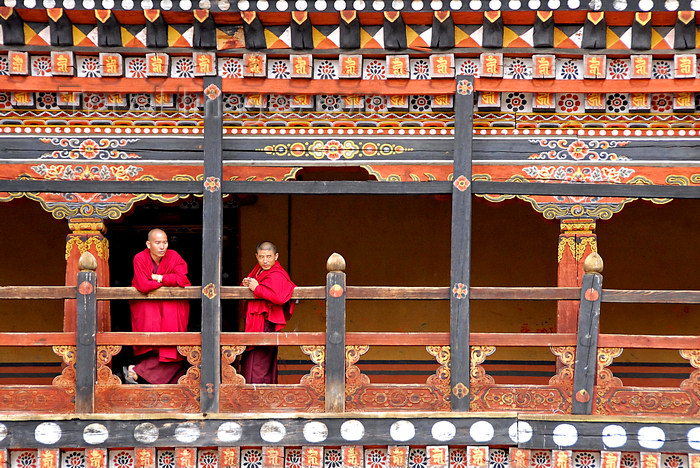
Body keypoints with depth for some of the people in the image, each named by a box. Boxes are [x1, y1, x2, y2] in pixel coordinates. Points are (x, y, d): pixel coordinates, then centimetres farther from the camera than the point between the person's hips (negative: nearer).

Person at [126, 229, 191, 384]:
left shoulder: (173, 257, -4)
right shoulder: (140, 258, -10)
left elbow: (182, 279, -17)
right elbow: (143, 286, -22)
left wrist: (158, 277, -15)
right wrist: (169, 281, -12)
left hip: (170, 304, 2)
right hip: (146, 305, -2)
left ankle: (137, 370, -13)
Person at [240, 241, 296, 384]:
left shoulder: (277, 276, -15)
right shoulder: (258, 270, 13)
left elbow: (279, 298, -32)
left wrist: (257, 288, -22)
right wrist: (246, 284, -2)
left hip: (265, 323, -10)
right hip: (254, 323, 10)